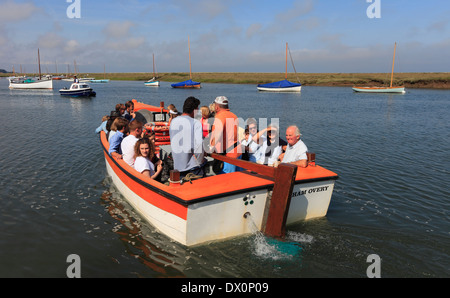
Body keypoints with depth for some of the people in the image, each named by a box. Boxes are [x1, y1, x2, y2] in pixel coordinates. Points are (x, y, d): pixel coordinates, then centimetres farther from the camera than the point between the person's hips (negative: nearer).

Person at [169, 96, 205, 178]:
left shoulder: (173, 121, 6)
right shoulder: (196, 123, -12)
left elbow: (173, 142, 13)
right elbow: (199, 144, -20)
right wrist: (200, 161, -7)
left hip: (177, 165, 5)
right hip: (193, 165, -5)